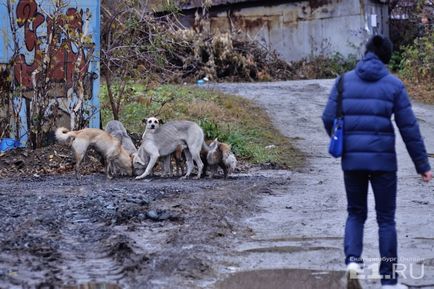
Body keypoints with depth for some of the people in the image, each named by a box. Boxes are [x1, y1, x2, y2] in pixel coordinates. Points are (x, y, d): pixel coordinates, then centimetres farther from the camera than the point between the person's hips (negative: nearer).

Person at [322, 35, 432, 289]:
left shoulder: (345, 80, 4)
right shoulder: (393, 84, -1)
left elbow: (329, 119, 1)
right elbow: (409, 127, -2)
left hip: (352, 160, 2)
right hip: (383, 159, -2)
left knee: (356, 214, 18)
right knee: (386, 219, 9)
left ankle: (353, 259, -7)